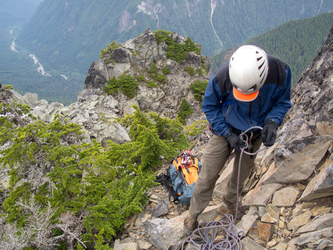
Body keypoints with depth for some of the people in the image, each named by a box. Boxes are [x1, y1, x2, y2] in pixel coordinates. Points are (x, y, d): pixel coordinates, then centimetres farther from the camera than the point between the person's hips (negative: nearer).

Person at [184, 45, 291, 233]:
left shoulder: (280, 71, -28)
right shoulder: (221, 78, -33)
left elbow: (282, 102, -7)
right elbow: (209, 107, -12)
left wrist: (272, 122, -27)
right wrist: (228, 134, -21)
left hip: (255, 133, 3)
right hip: (226, 131, -2)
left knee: (241, 176, 20)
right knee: (208, 177, -1)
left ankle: (230, 203, 51)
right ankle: (193, 215, 25)